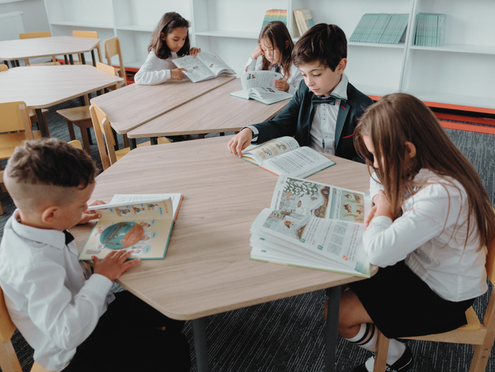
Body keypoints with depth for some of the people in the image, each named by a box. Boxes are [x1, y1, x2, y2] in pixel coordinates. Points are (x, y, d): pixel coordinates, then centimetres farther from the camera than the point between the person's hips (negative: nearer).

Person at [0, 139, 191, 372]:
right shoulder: (35, 265, -38)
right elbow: (67, 333, -43)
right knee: (174, 351, -17)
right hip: (78, 353, -9)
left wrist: (74, 219, 6)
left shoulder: (25, 218, -8)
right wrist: (102, 278, -33)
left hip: (96, 311, 9)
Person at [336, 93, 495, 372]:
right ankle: (386, 344, 23)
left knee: (339, 315, -9)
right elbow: (379, 180, 12)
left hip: (442, 297, -8)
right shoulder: (421, 167, -9)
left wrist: (384, 213, -20)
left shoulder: (441, 194, -37)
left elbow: (379, 252, -40)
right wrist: (381, 207, -8)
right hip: (418, 263, 8)